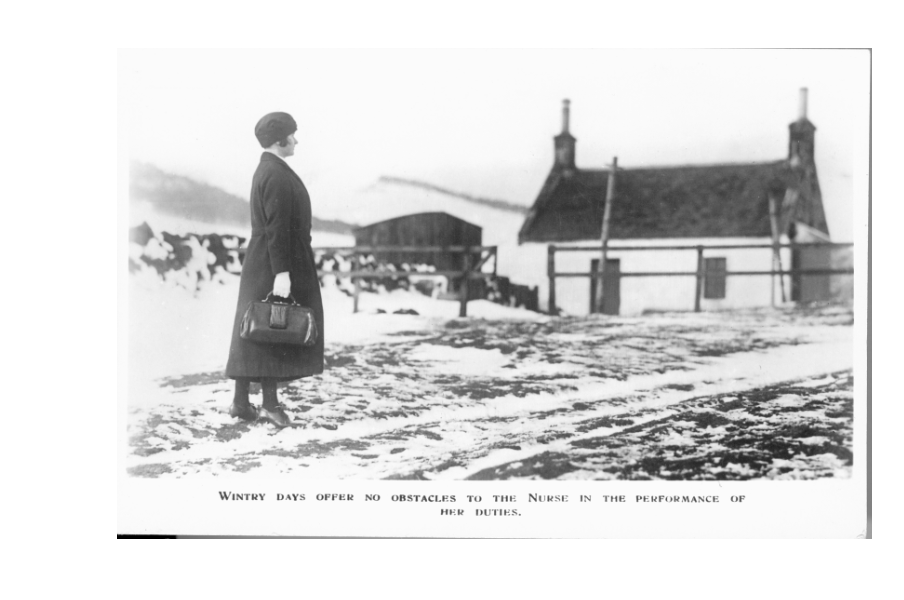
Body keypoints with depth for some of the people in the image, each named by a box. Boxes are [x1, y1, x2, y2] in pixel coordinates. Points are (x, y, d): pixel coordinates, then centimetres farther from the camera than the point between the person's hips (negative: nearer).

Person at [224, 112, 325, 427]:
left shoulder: (267, 170, 15)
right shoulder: (278, 176, -17)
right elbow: (276, 228, -22)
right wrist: (282, 272, -23)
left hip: (259, 265, 10)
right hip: (277, 263, -10)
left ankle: (241, 402, 12)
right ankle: (270, 401, -3)